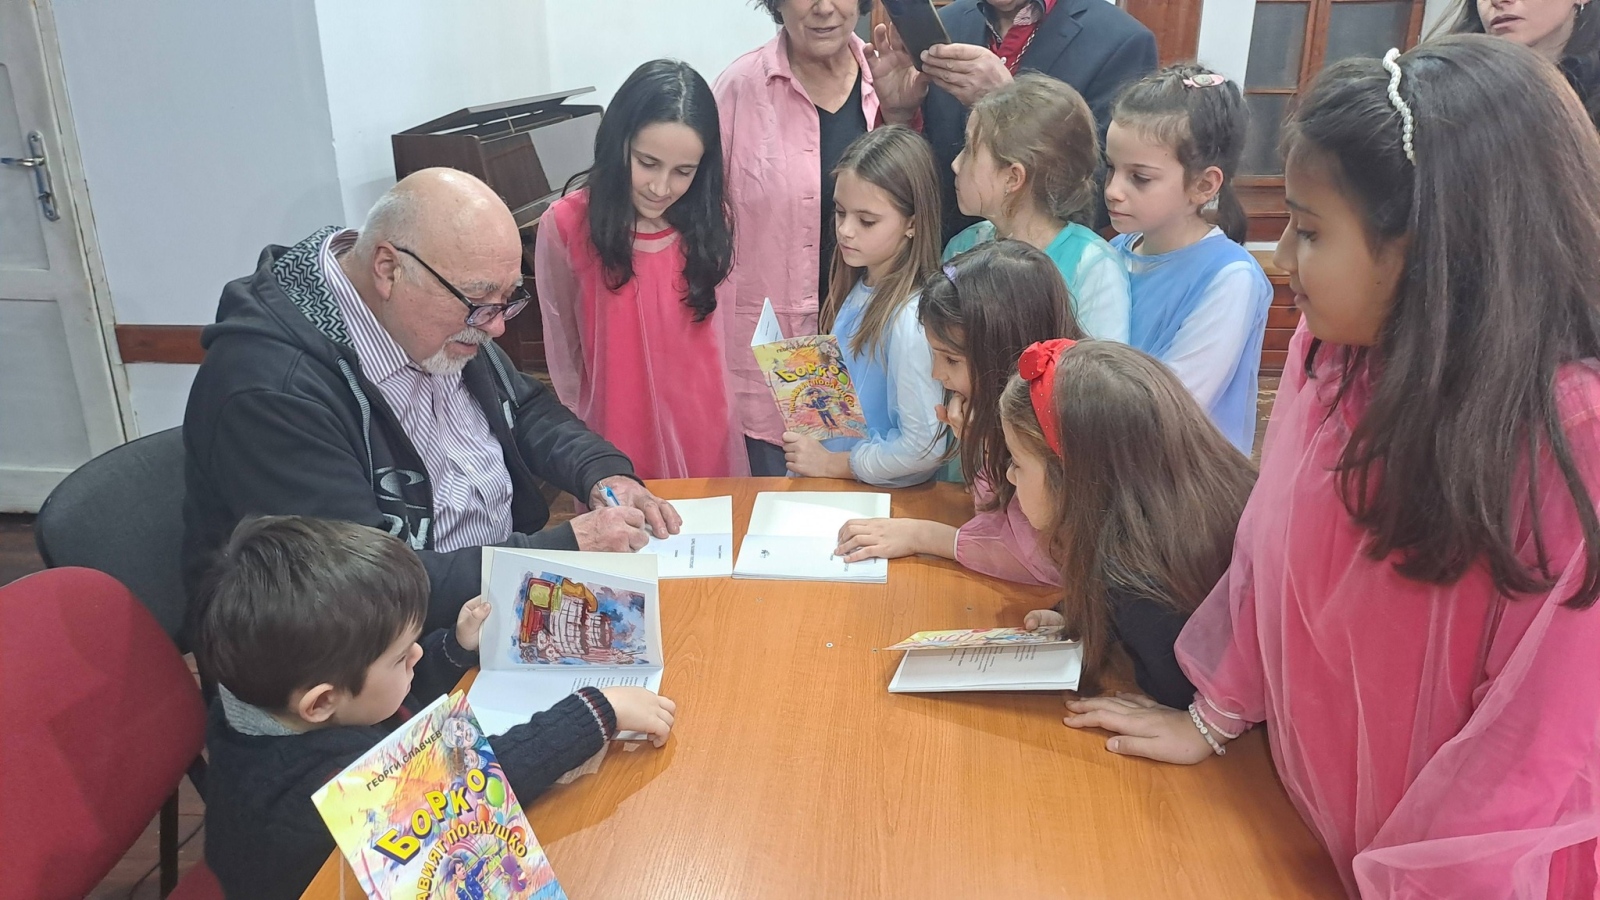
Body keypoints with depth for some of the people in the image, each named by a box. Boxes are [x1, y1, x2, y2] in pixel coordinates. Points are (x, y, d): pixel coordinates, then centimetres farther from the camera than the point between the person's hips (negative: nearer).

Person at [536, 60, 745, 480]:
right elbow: (563, 351, -1)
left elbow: (720, 338, 5)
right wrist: (582, 442, 5)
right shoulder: (565, 226, -10)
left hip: (707, 437, 2)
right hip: (618, 444, -2)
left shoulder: (711, 223, -4)